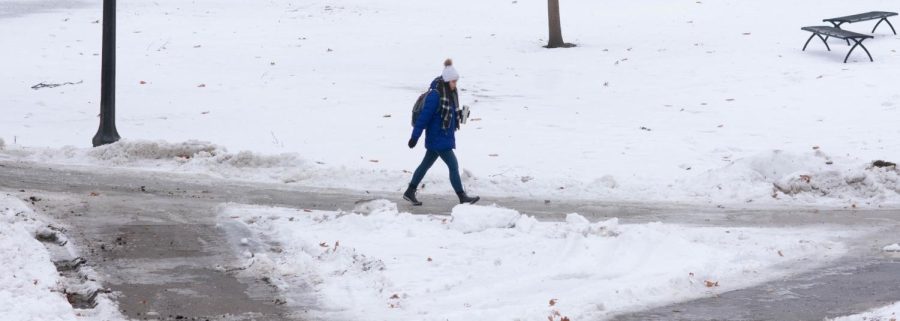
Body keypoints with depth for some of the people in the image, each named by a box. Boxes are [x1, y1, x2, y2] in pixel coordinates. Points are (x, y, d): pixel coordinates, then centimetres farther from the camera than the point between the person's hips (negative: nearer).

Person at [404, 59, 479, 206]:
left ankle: (410, 192, 26)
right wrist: (415, 136, -18)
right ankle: (462, 197, 1)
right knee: (453, 166, -5)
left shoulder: (451, 93, 6)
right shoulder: (435, 94, -21)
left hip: (446, 137, 9)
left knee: (426, 164, 16)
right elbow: (424, 116, -20)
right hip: (438, 138, -9)